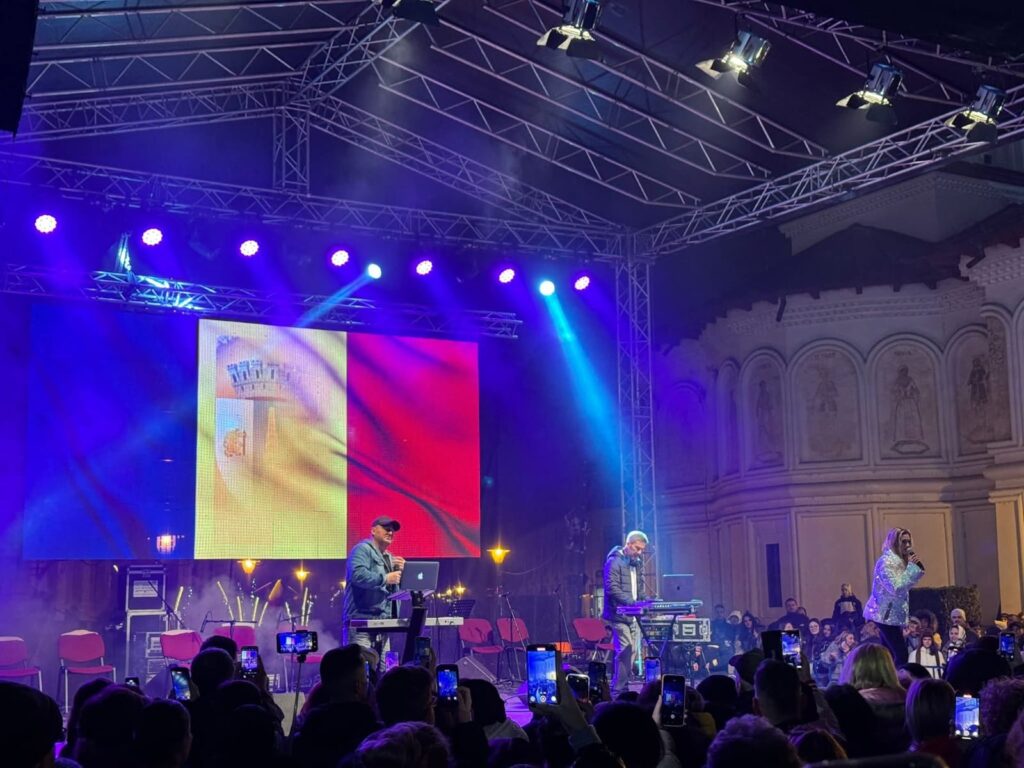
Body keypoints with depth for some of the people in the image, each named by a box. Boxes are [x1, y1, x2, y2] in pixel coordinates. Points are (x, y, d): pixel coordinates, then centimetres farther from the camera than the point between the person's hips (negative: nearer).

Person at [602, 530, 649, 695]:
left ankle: (620, 689, 14)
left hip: (634, 615, 8)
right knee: (625, 651, -13)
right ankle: (619, 691, -9)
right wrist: (631, 602, -27)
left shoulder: (638, 563, 17)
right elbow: (612, 588, -18)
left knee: (632, 651, 7)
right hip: (619, 615, -8)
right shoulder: (614, 562, -10)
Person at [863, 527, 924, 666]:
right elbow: (896, 588, -26)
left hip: (891, 614, 10)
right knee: (901, 655, -15)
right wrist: (912, 567, -22)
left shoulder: (900, 561, 12)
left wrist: (918, 568, 8)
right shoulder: (886, 561, -17)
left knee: (890, 655, 11)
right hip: (885, 614, -10)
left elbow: (906, 585, 21)